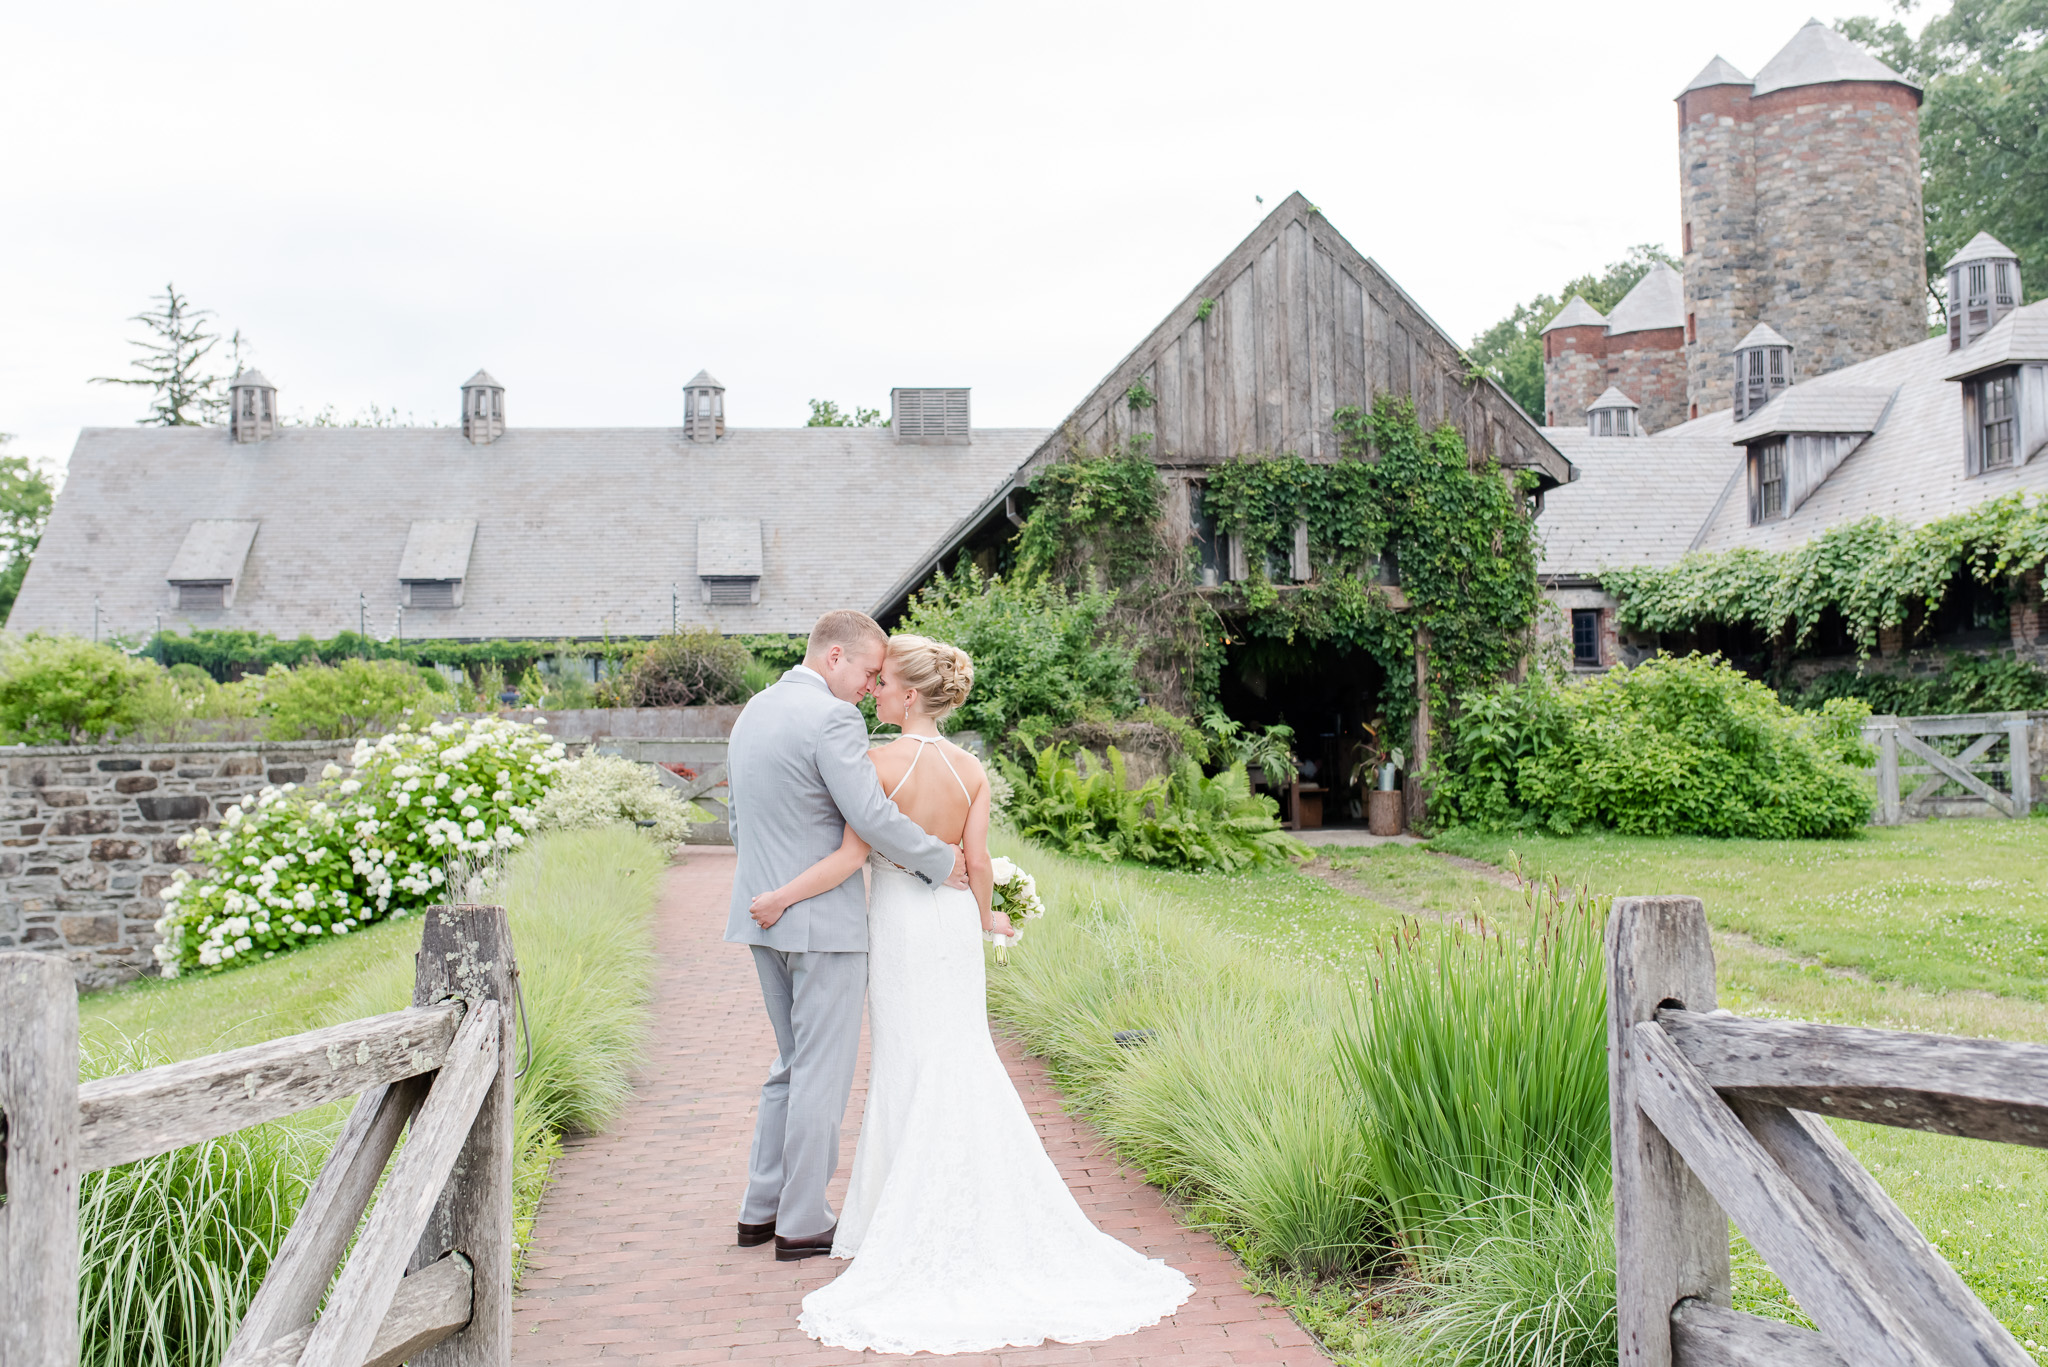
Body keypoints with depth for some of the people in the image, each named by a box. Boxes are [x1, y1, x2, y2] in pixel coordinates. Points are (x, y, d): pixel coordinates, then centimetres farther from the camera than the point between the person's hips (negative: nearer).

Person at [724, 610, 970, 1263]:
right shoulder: (832, 719, -16)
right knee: (822, 1070, 1)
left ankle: (761, 1208, 24)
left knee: (792, 1062, 20)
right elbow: (873, 818, -22)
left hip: (763, 914, 9)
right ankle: (802, 1224, 9)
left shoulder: (753, 711, 13)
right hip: (823, 921, -9)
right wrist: (943, 861, -10)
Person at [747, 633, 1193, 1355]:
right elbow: (977, 864, -2)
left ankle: (924, 1221, 10)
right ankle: (988, 1210, 14)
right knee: (962, 1063, 11)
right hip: (954, 921, 4)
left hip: (900, 924, -4)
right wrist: (985, 917, 15)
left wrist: (779, 898, -10)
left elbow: (850, 857, -18)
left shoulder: (879, 762, -14)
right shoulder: (971, 770, 0)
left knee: (910, 1067, 4)